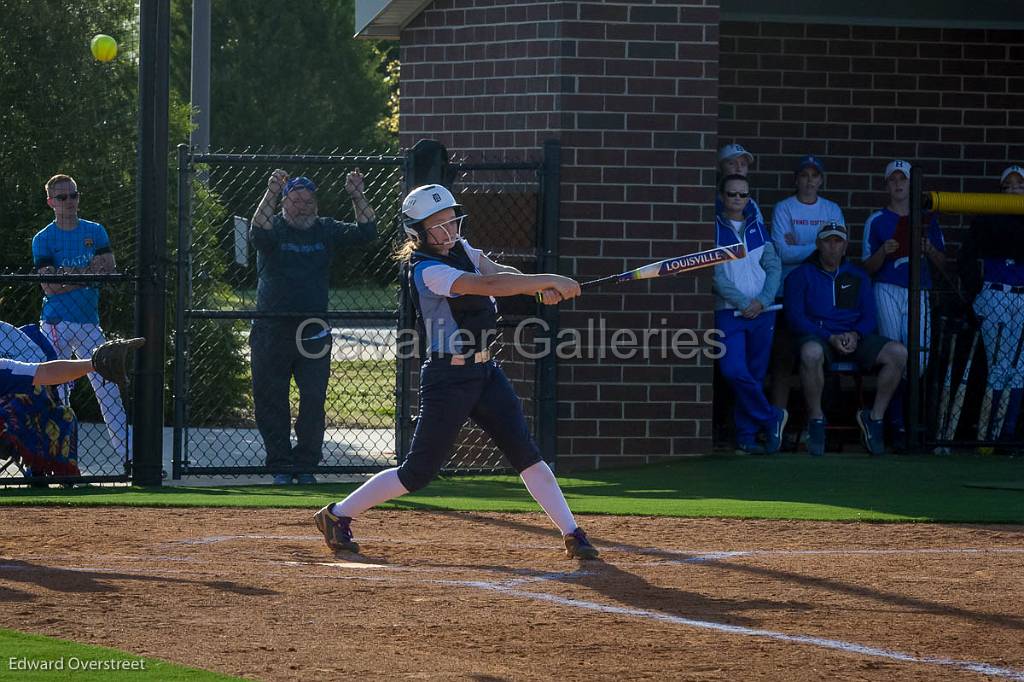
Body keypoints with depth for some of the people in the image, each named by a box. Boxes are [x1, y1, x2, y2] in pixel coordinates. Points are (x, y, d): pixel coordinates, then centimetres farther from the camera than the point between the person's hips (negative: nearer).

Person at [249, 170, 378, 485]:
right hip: (272, 331, -2)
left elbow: (366, 232, -2)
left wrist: (357, 197, -16)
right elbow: (258, 231, -24)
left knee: (314, 400, -1)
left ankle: (305, 465, 9)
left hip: (314, 332, 2)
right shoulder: (274, 229, -1)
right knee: (271, 401, 2)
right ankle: (280, 466, 11)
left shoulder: (326, 231, 8)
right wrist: (270, 193, -37)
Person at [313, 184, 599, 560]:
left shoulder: (460, 249, 8)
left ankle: (572, 535, -3)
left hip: (485, 372, 7)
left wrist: (540, 287, -23)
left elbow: (501, 273, -1)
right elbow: (488, 284, -29)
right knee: (419, 471, -1)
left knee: (525, 452, -2)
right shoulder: (426, 271, -19)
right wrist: (550, 281, -29)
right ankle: (338, 515, 14)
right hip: (448, 378, -7)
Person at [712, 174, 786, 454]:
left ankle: (747, 436, 11)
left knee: (755, 374, 4)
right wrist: (743, 302, -13)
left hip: (761, 312, 3)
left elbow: (773, 266, 8)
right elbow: (715, 274, -7)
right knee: (734, 371, -17)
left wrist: (762, 300, -8)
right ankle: (771, 418, -1)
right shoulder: (714, 229, 1)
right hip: (729, 312, -3)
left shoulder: (758, 228, 13)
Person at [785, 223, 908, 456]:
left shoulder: (858, 277, 17)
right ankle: (815, 420, -27)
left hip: (853, 338, 4)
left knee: (898, 353, -21)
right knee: (811, 353, -42)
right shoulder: (801, 275, 5)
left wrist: (855, 335, -12)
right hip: (818, 336, -4)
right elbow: (795, 317, -5)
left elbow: (869, 317, 12)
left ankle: (875, 417, -12)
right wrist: (830, 338, -17)